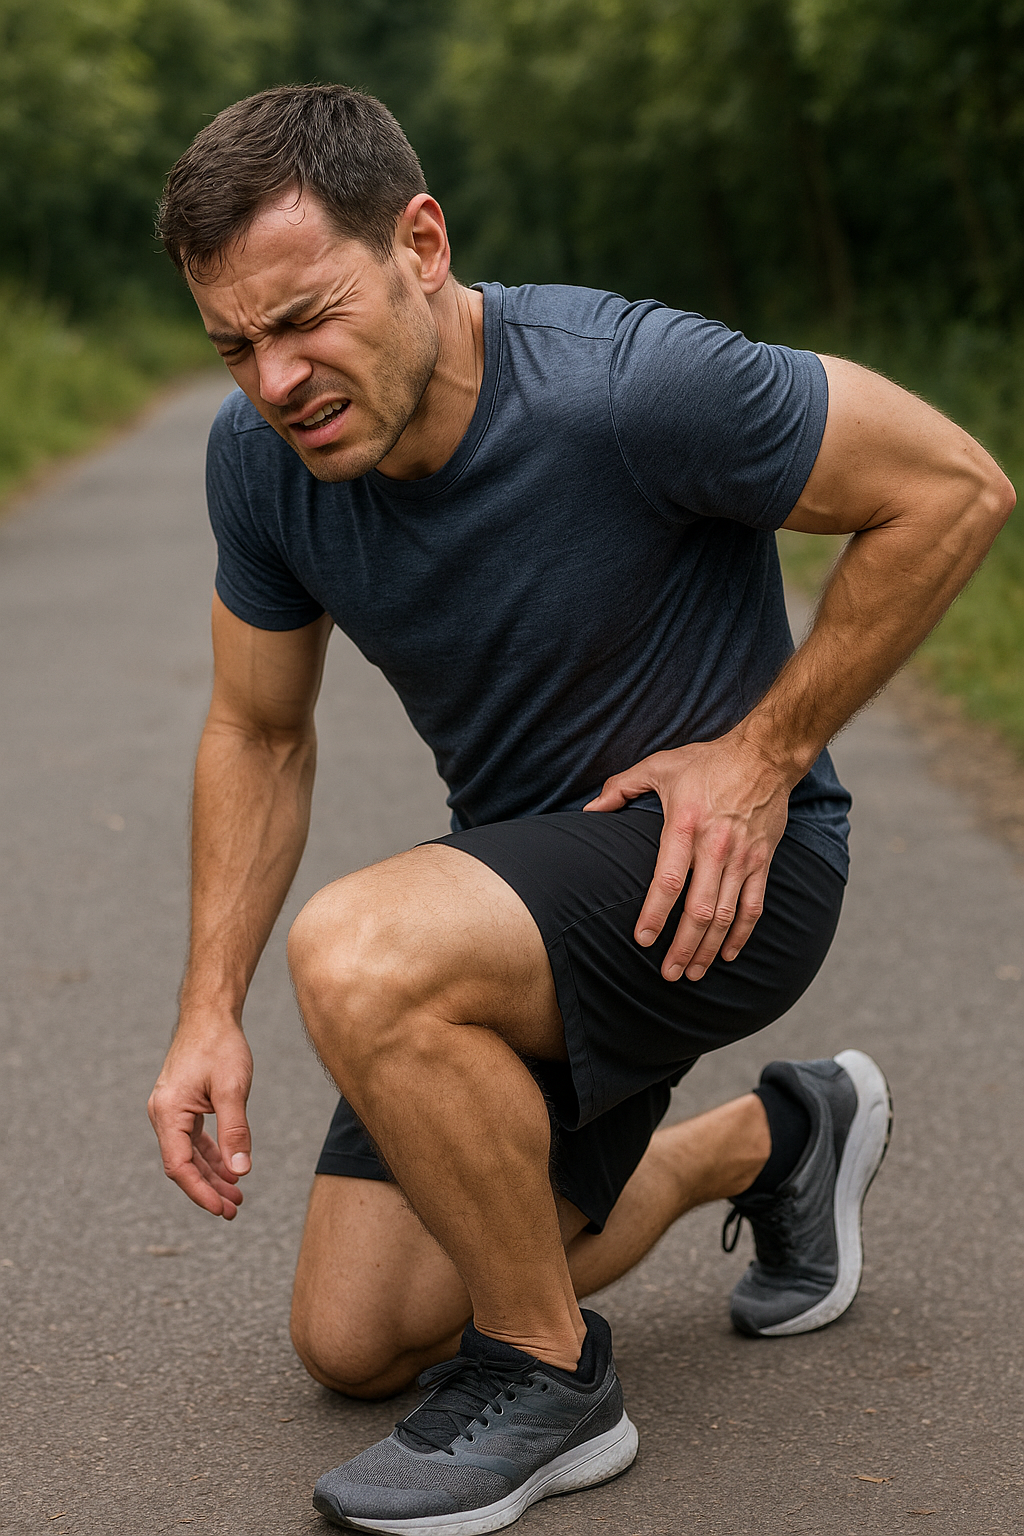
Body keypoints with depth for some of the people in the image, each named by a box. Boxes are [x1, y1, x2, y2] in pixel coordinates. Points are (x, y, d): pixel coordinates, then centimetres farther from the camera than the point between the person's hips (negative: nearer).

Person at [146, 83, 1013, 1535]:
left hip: (721, 865, -7)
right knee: (355, 1339, 12)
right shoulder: (262, 453, -10)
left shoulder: (632, 384, -28)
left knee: (358, 957, -36)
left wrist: (765, 752, -16)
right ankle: (773, 1141, 30)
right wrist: (210, 1012, -3)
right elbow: (259, 734, 6)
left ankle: (551, 1379, -10)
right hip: (525, 875, 7)